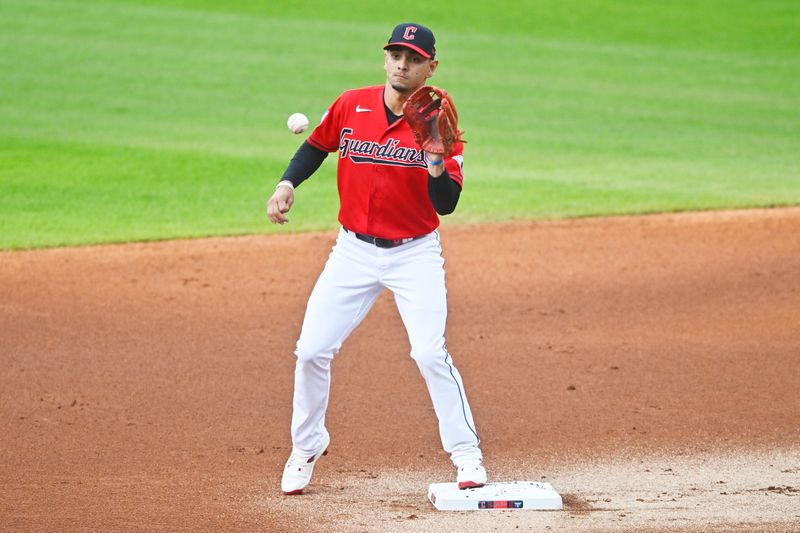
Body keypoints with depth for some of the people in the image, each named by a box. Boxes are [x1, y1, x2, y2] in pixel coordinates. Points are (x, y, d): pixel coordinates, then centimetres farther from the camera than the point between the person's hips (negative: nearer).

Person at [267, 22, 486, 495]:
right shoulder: (350, 107, -4)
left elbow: (447, 204, -15)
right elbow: (317, 146, 16)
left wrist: (436, 156, -31)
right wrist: (288, 184, 1)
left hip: (415, 255, -3)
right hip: (355, 251, 3)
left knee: (430, 353, -17)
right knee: (312, 350, -1)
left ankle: (466, 454, -3)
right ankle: (307, 447, 21)